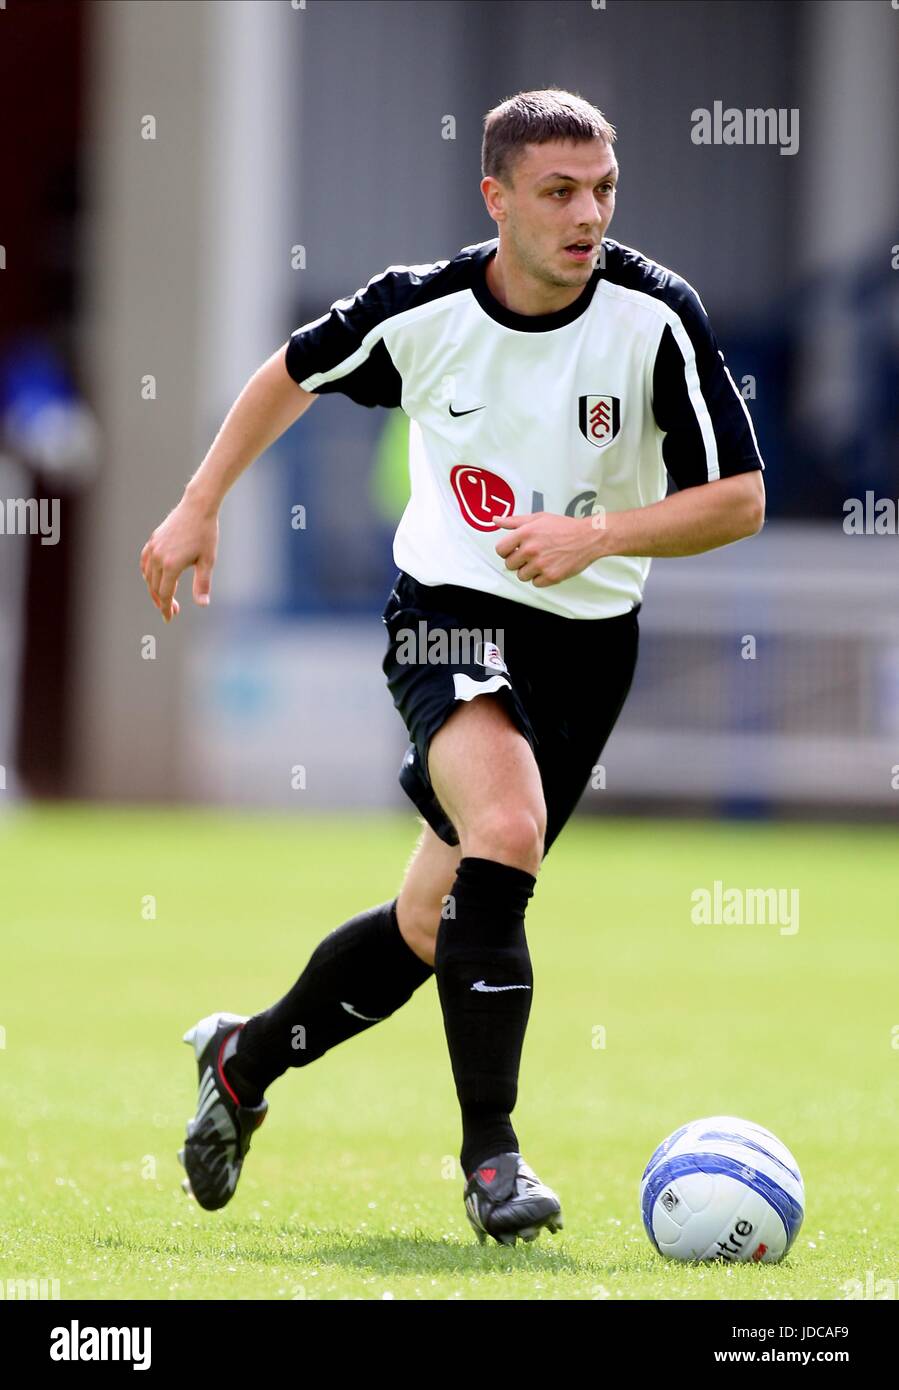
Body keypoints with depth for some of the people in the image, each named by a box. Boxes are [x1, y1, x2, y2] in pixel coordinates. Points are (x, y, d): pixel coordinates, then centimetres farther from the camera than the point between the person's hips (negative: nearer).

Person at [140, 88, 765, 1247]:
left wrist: (597, 534, -26)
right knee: (506, 831, -30)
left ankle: (244, 1059, 36)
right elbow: (294, 374, 9)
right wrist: (199, 507, 6)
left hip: (586, 638, 2)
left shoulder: (657, 316, -16)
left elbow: (740, 500, -13)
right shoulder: (420, 311, -13)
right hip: (447, 615, -2)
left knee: (434, 928, 9)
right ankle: (490, 1153, -22)